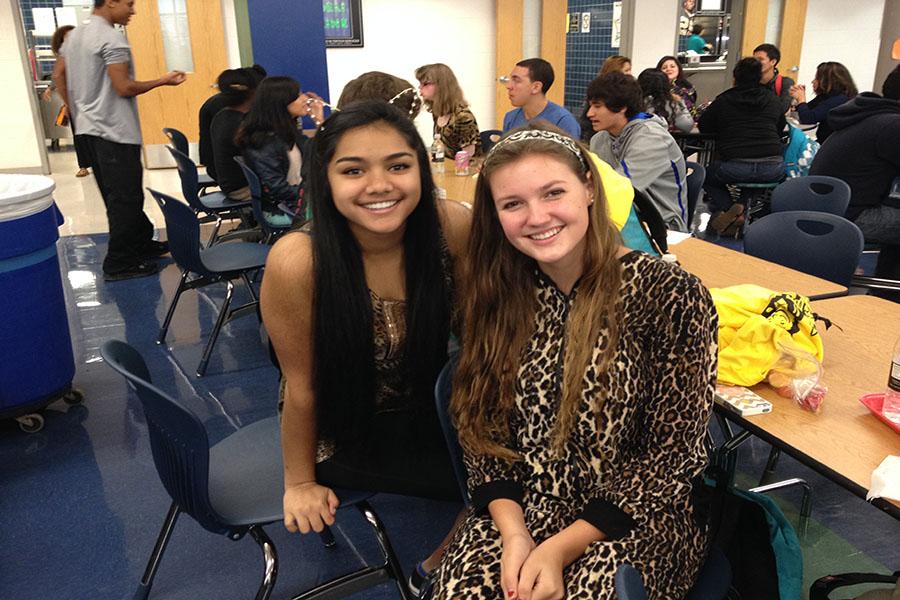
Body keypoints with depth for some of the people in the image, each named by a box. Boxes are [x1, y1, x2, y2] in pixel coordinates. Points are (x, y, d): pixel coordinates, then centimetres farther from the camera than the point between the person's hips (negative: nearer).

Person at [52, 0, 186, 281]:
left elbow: (58, 75, 17)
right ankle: (119, 264, 2)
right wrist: (163, 81, -8)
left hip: (89, 128, 10)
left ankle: (142, 244, 28)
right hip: (115, 131, -10)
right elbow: (124, 88, -18)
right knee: (125, 199, -3)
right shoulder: (112, 39, -15)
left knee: (116, 195, 16)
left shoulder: (74, 35, 13)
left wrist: (76, 111, 23)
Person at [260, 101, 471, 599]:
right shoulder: (299, 262, -29)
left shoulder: (450, 226, -21)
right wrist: (300, 482, -3)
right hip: (343, 433, -4)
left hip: (430, 412, 4)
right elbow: (301, 387, -16)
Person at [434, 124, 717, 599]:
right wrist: (513, 531, -13)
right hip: (521, 509, 2)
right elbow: (483, 430, 2)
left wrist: (560, 548, -15)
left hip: (636, 519, -2)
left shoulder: (670, 294, -12)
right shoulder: (498, 295, -1)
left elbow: (672, 453, -10)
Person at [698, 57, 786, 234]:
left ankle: (726, 208, 1)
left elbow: (703, 126, 17)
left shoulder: (723, 100, 6)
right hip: (773, 169, 3)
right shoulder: (773, 100, 15)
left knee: (707, 174, 27)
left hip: (737, 168, -3)